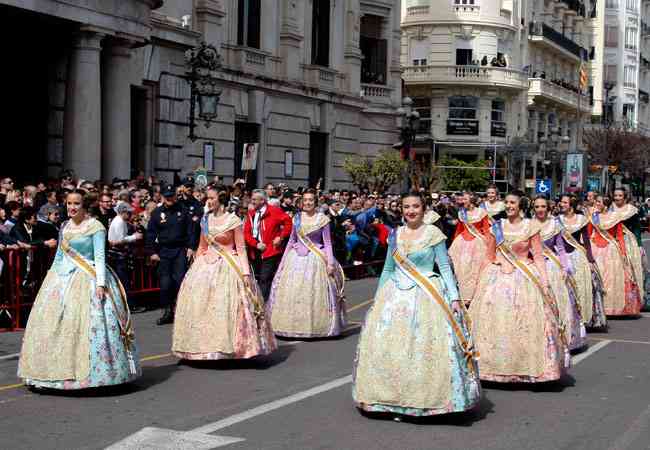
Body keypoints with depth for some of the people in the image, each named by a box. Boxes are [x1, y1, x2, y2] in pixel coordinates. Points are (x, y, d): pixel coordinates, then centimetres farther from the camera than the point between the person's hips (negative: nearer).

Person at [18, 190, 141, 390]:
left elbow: (100, 257, -10)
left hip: (87, 280, -7)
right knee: (56, 324, 3)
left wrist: (101, 283, -19)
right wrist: (52, 278, 15)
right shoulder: (64, 227, 13)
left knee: (86, 323, -11)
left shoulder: (95, 227, -5)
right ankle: (63, 370, 10)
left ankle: (88, 372, -5)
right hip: (63, 278, 7)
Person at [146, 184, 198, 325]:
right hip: (164, 252, 1)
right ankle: (167, 312, 10)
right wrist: (152, 252, 0)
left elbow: (191, 230, 5)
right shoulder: (156, 213, 5)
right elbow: (150, 234, 6)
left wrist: (191, 247, -3)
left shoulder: (182, 211, 5)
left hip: (180, 250, -1)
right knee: (165, 283, 0)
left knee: (180, 280, -9)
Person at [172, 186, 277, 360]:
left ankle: (229, 346, 4)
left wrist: (245, 272, -14)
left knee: (226, 307, -7)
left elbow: (241, 248, -8)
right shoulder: (205, 220, 8)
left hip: (228, 267, -5)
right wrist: (195, 267, 13)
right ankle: (206, 345, 11)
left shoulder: (233, 220, -7)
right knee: (200, 303, 2)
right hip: (206, 266, 5)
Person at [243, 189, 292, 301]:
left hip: (270, 251, -6)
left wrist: (281, 237, -10)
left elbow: (288, 221, -8)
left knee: (265, 279, -12)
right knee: (257, 278, 14)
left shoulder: (274, 211, -6)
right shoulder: (251, 214, 9)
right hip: (255, 252, 6)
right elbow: (246, 232, 5)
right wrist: (256, 244, -9)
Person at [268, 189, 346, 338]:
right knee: (292, 293, 1)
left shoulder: (322, 219, -1)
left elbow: (327, 243, -1)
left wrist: (330, 263, -9)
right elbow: (291, 241, 14)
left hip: (315, 259, -3)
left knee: (315, 293, -3)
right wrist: (283, 260, 13)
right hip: (296, 259, 3)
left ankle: (315, 326, 6)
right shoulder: (297, 218, 8)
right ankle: (293, 325, 10)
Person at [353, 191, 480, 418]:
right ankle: (397, 400, 11)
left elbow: (445, 267, -3)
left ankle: (426, 399, 3)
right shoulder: (395, 234, 10)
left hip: (426, 297, -4)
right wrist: (378, 297, 15)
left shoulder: (433, 233, -1)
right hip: (396, 295, 4)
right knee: (389, 346, 1)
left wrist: (454, 297, -10)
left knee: (425, 348, -8)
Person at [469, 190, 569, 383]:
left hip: (525, 278, -2)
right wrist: (481, 281, 8)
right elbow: (489, 257, 10)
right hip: (498, 278, 2)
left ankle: (528, 365, 7)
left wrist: (544, 280, -10)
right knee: (495, 321, 0)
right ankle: (498, 365, 11)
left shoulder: (531, 227, 0)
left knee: (526, 322, -4)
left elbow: (538, 255, -2)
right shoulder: (496, 227, 6)